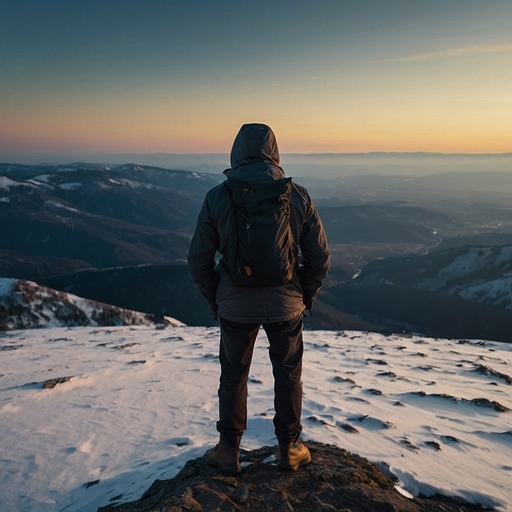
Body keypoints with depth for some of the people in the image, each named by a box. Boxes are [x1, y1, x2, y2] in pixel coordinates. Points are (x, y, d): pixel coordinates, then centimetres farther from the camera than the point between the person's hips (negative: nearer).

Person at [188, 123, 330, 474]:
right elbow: (320, 257, -4)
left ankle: (229, 452, 32)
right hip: (286, 307, 1)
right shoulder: (298, 196, -7)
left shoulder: (217, 197, -10)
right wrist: (305, 298, 10)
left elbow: (199, 261, -7)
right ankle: (289, 449, 33)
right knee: (288, 376, 20)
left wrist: (215, 301, 8)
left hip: (235, 308, 0)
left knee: (233, 377, 19)